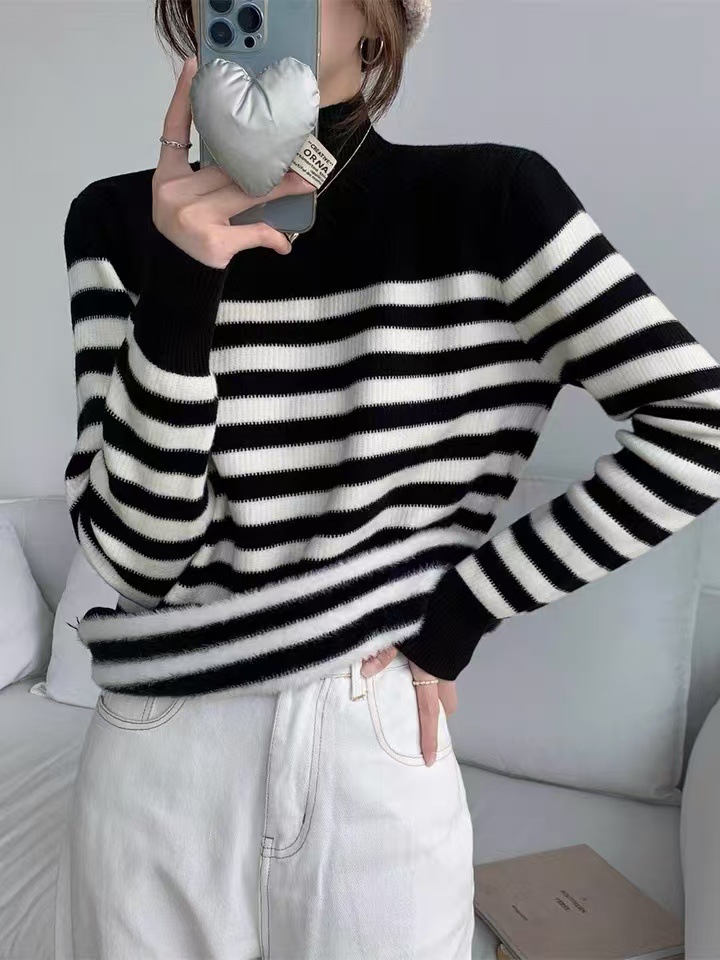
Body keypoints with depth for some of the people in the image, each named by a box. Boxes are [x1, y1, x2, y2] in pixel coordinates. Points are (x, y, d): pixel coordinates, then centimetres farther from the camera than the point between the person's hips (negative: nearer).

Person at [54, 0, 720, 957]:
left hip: (378, 755, -1)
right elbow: (134, 551, -10)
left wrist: (456, 616, -9)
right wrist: (180, 287, -24)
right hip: (158, 757, 2)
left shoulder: (488, 199, -9)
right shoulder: (121, 220, -4)